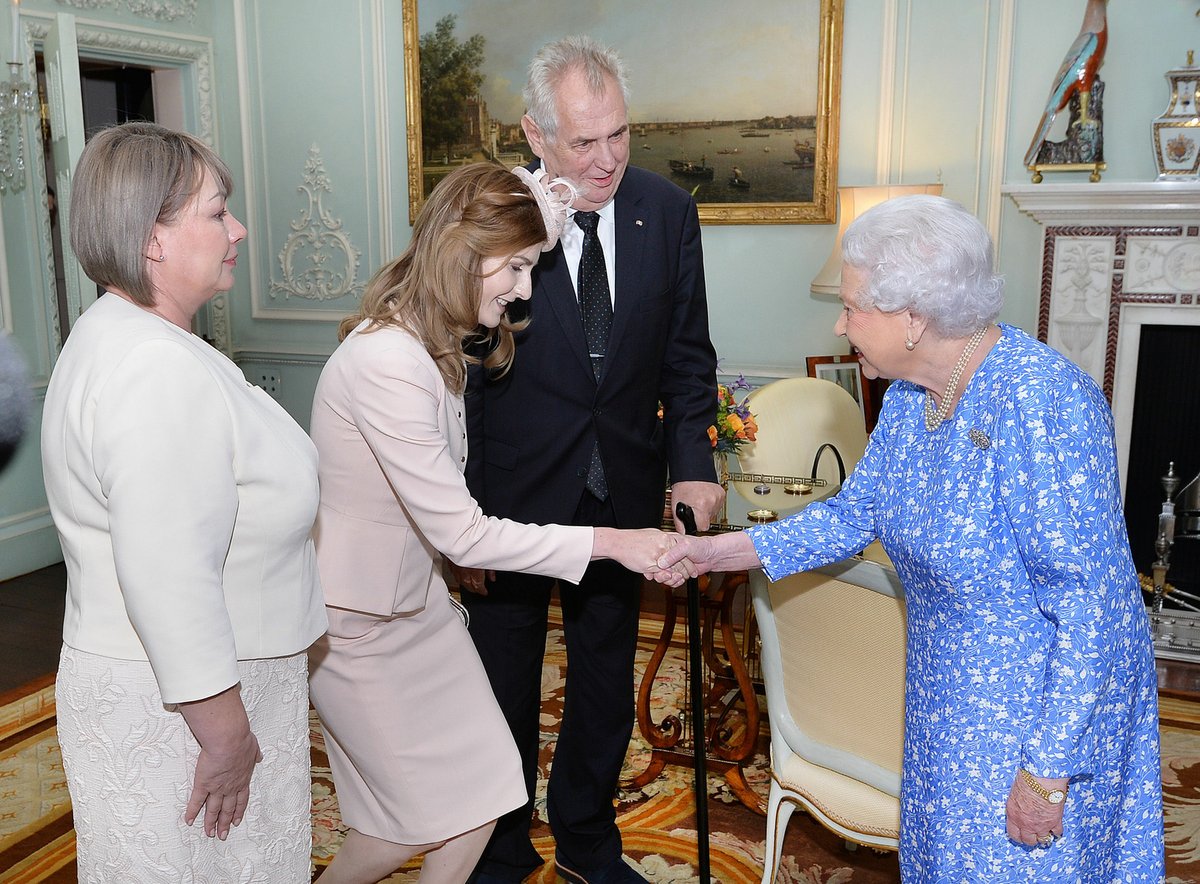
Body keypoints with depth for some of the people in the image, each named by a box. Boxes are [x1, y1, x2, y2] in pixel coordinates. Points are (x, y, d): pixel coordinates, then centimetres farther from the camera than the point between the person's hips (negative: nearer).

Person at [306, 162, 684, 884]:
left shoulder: (436, 341, 0)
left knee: (477, 799, 9)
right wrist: (610, 542, -25)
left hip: (416, 597, 9)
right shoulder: (386, 361, -30)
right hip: (357, 619, -8)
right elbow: (462, 534, -29)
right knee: (428, 814, 7)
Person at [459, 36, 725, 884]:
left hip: (620, 493, 3)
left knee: (606, 679, 19)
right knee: (505, 683, 15)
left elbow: (687, 356, 4)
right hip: (510, 495, -3)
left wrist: (693, 462, -9)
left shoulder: (668, 211, -4)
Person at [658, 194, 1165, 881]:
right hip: (950, 690, 8)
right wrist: (716, 552, -1)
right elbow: (855, 514, 7)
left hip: (1049, 700, -7)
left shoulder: (1041, 401, -29)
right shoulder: (912, 393, -3)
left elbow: (1092, 604, -27)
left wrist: (1047, 772, -23)